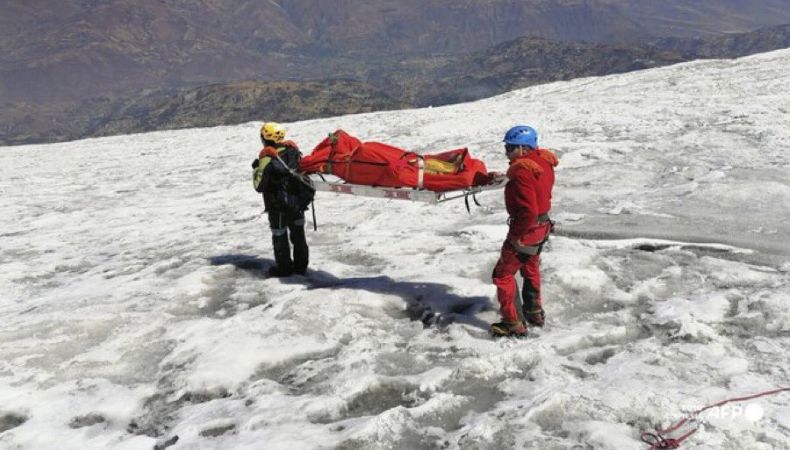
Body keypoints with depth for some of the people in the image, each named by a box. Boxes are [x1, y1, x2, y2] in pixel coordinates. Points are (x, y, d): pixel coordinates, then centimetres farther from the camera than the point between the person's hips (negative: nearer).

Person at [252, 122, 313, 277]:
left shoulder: (267, 158, -20)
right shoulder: (293, 149, -4)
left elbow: (260, 186, -15)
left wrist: (256, 169, -2)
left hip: (279, 206, -5)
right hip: (298, 201, 6)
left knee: (279, 236, 12)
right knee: (298, 234, 18)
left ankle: (284, 268, 21)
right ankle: (300, 265, 28)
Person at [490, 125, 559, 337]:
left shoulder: (522, 172, -28)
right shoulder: (542, 161, 0)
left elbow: (528, 210, -33)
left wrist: (517, 234, -22)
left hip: (526, 230, -10)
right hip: (542, 225, 10)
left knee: (503, 274, 2)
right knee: (531, 269, 28)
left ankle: (513, 323, 7)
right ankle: (534, 312, 44)